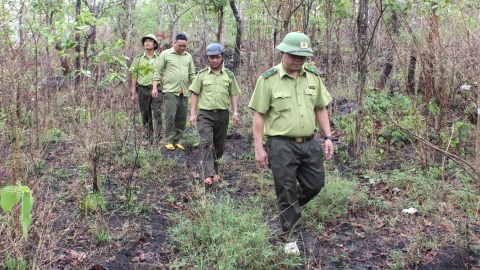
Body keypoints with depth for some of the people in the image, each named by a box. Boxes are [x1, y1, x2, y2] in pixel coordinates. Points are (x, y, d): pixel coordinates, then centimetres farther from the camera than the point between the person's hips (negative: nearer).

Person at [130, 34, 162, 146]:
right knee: (145, 115, 8)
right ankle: (147, 136, 19)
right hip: (143, 89, 2)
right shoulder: (138, 58, 8)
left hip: (156, 89, -2)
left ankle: (159, 137, -4)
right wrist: (133, 92, 5)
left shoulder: (159, 58, 6)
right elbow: (134, 75, 9)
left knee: (157, 113, -8)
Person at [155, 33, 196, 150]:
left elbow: (192, 74, 19)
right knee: (170, 116, -8)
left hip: (184, 92, 5)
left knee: (182, 118, 6)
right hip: (170, 91, -5)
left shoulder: (188, 56, 15)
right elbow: (159, 72, 3)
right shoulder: (165, 54, 3)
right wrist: (165, 84, -2)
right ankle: (169, 141, 2)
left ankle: (177, 140, 16)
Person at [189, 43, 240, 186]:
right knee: (207, 143, -13)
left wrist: (235, 112, 1)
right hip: (205, 114, -2)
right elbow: (195, 94, 4)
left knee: (219, 145, 10)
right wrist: (192, 113, -3)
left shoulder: (229, 75, 8)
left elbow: (234, 95, 10)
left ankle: (214, 169, 29)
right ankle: (208, 175, -17)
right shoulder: (202, 75, 4)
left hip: (222, 114, 2)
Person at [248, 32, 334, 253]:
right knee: (287, 192, 4)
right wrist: (259, 148, -10)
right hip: (281, 145, -5)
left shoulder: (313, 77, 7)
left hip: (309, 143, 5)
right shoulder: (268, 79, -8)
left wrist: (328, 137, 6)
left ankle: (290, 208, 42)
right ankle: (290, 237, 21)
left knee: (315, 184, 13)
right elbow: (259, 115, -7)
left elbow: (320, 109, 14)